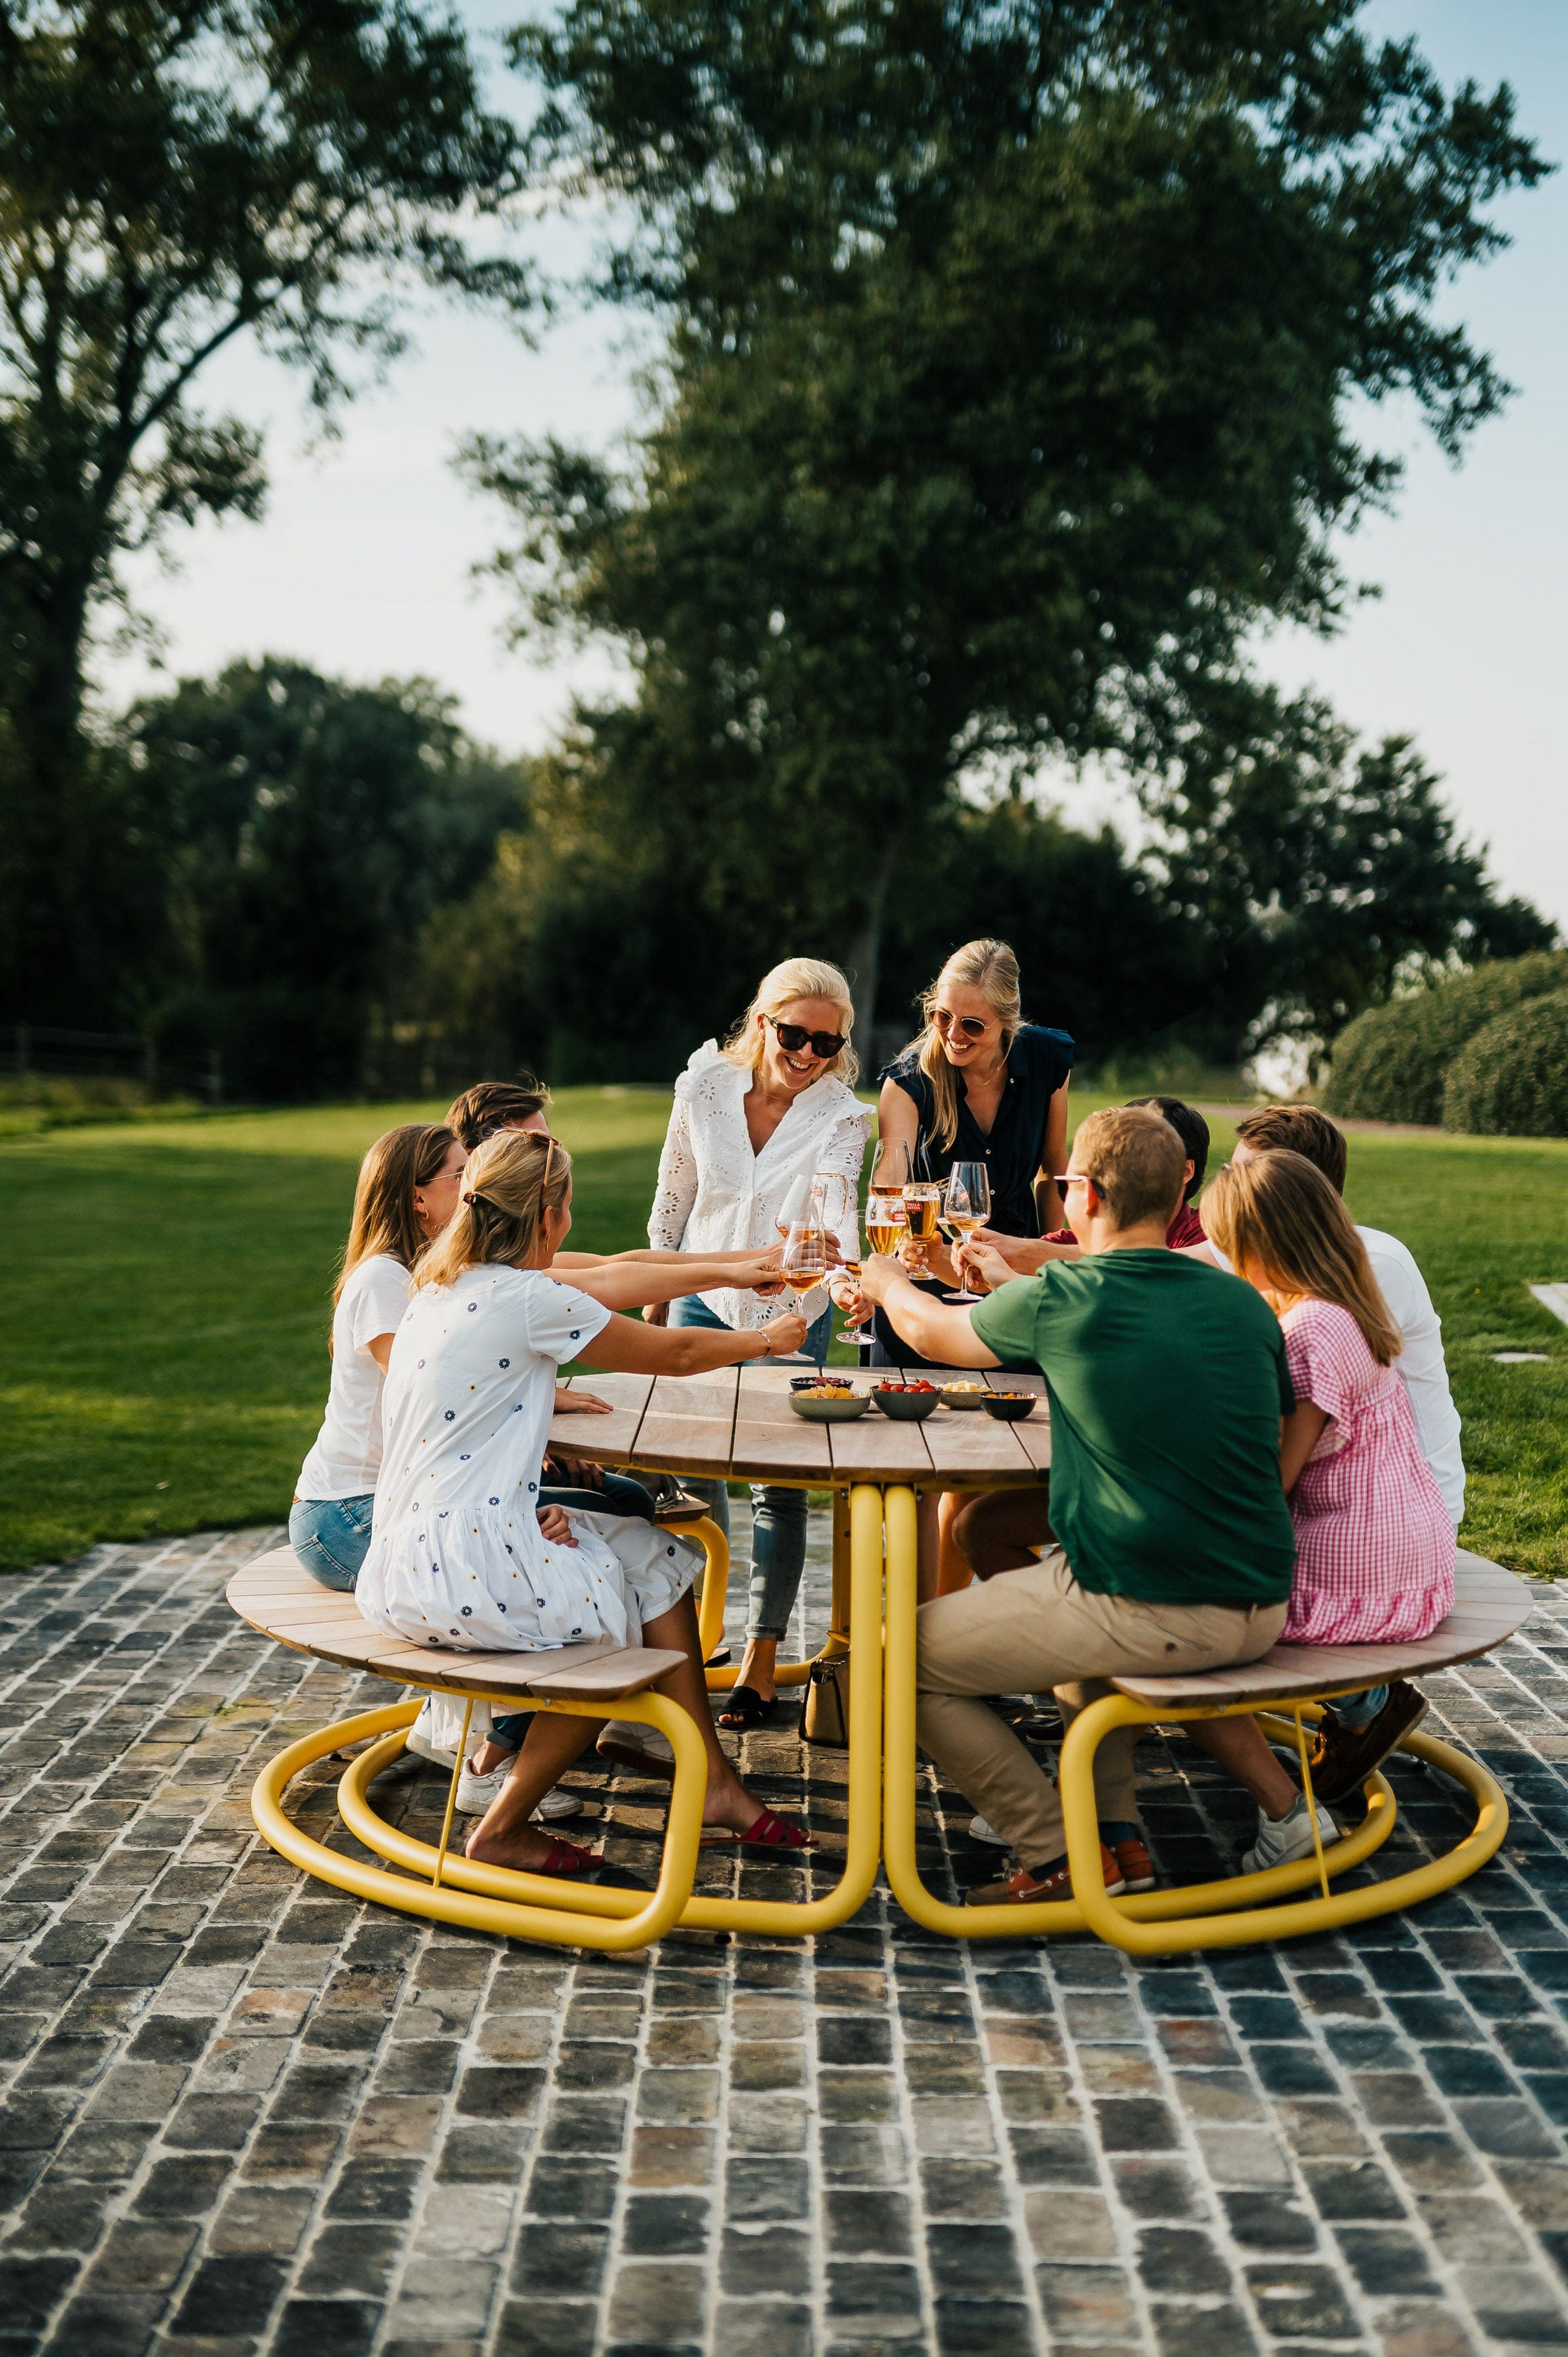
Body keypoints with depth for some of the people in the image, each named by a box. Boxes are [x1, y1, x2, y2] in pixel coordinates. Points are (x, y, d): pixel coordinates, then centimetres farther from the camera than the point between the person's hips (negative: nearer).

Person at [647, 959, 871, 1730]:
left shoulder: (841, 1115, -14)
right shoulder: (703, 1084, -9)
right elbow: (673, 1195, 2)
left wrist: (833, 1255, -53)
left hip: (791, 1316, -2)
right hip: (704, 1301, 2)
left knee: (779, 1481, 0)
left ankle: (762, 1657, 10)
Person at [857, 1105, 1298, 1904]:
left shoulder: (1057, 1302, -9)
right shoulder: (1245, 1305, 5)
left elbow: (929, 1330, 11)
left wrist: (886, 1279, 35)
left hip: (1149, 1615, -7)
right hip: (1261, 1611, 7)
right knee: (1063, 1580, 36)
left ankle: (1062, 1863, 9)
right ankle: (1117, 1832, 28)